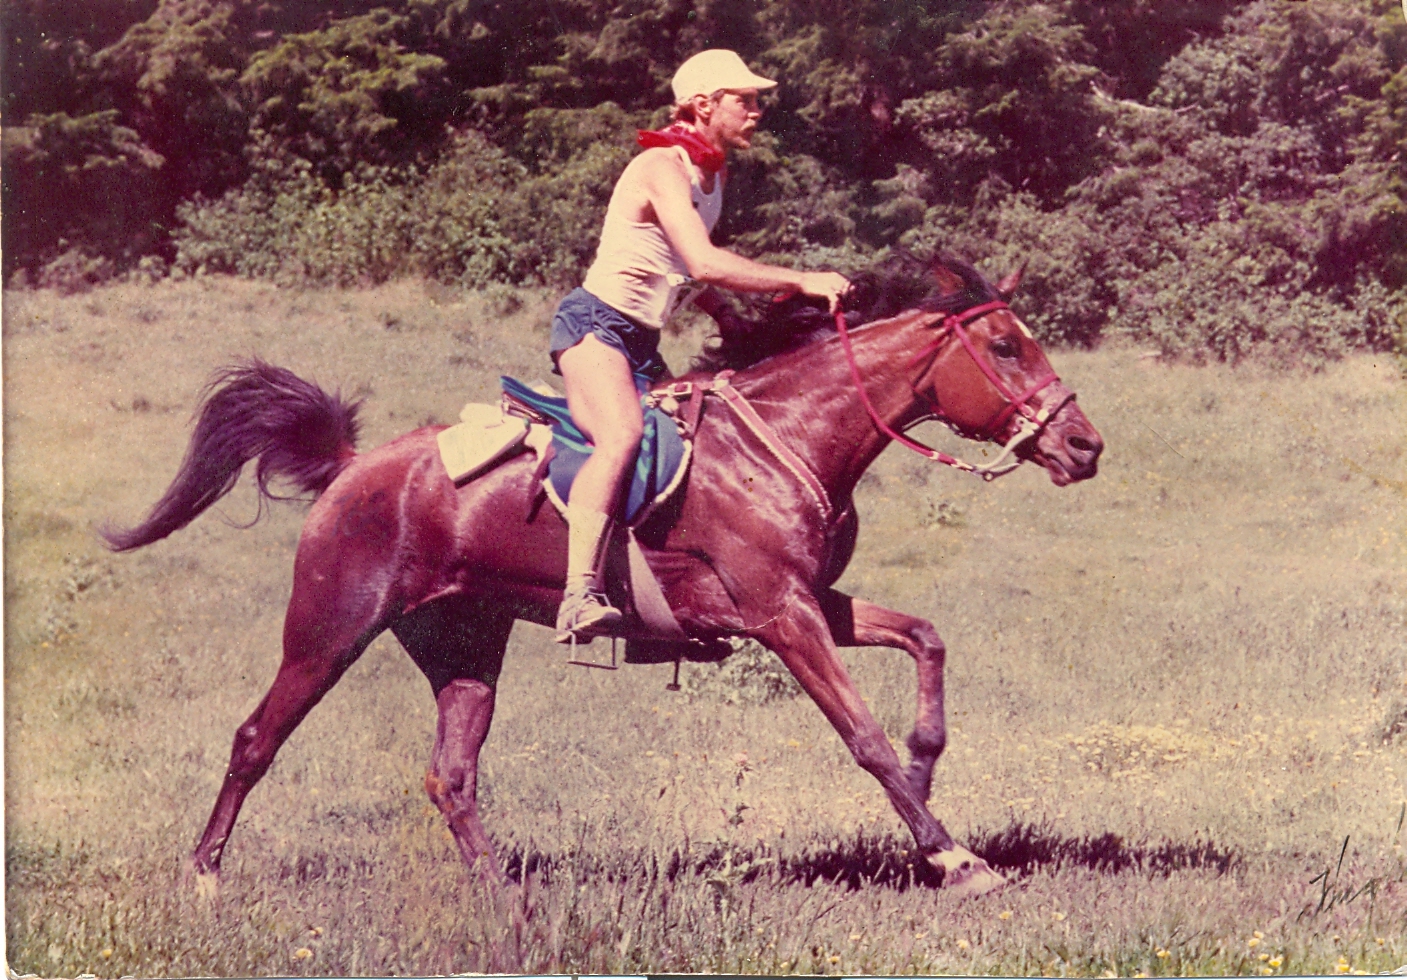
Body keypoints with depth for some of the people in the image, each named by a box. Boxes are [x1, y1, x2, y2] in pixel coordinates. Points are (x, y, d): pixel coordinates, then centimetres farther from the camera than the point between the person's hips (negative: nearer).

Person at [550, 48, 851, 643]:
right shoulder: (663, 167, -17)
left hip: (642, 342, 10)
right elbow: (705, 263, -30)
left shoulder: (716, 173, 13)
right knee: (623, 435, -34)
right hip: (595, 324, -10)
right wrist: (802, 281, -28)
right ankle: (580, 597, -44)